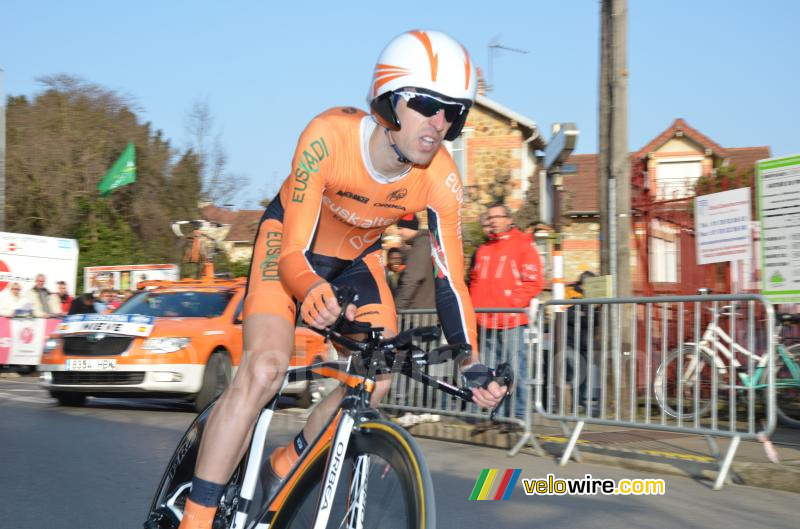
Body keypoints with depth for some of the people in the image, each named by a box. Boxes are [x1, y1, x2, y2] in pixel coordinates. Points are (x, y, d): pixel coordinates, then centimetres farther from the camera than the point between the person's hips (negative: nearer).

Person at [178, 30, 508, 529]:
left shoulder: (440, 179, -25)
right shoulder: (330, 136, -35)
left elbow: (450, 277, -19)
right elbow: (294, 253, -36)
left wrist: (472, 361, -32)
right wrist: (312, 291, -59)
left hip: (357, 258, 4)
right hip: (291, 242, -4)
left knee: (377, 377, -14)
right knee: (265, 368, -25)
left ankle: (285, 467, 12)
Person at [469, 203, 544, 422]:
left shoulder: (524, 245, 1)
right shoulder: (483, 249, 20)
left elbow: (533, 281, -6)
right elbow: (475, 281, 25)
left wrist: (514, 303, -13)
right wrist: (475, 306, 10)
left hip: (511, 321, -6)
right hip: (485, 322, 6)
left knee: (515, 368, -7)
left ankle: (519, 415, -3)